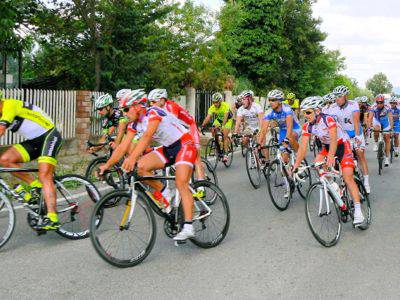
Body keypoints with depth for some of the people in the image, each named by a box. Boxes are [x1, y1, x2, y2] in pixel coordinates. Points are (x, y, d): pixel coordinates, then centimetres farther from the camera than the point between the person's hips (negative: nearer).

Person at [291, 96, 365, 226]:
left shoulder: (328, 119, -28)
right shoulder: (307, 127, -12)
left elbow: (333, 139, -40)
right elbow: (303, 147, -16)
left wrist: (331, 156, -54)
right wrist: (296, 165, -25)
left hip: (342, 145, -6)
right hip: (327, 147, 7)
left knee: (348, 177, -17)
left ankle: (358, 211, -18)